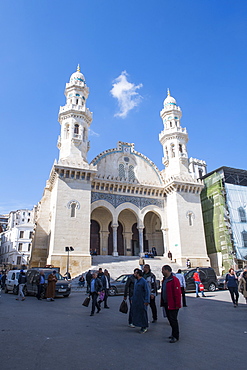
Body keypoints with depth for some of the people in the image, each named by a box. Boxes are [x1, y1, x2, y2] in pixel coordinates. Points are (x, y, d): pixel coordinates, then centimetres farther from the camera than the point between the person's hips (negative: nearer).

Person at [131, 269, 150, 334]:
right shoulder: (136, 281, 12)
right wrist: (132, 299, 18)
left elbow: (147, 291, -15)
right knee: (136, 313, 11)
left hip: (142, 301, -8)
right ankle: (143, 326, 24)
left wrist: (146, 301, -18)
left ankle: (144, 327, 13)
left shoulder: (143, 281, -14)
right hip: (136, 301, 8)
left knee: (143, 314, -1)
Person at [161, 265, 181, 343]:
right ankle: (174, 334, 31)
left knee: (173, 320, -1)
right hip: (166, 304, 9)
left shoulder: (174, 280, -18)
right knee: (170, 319, 17)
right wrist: (162, 302, 17)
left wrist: (177, 304, -20)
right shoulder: (164, 279, 11)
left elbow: (178, 293, -20)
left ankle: (175, 336, 10)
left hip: (172, 304, -9)